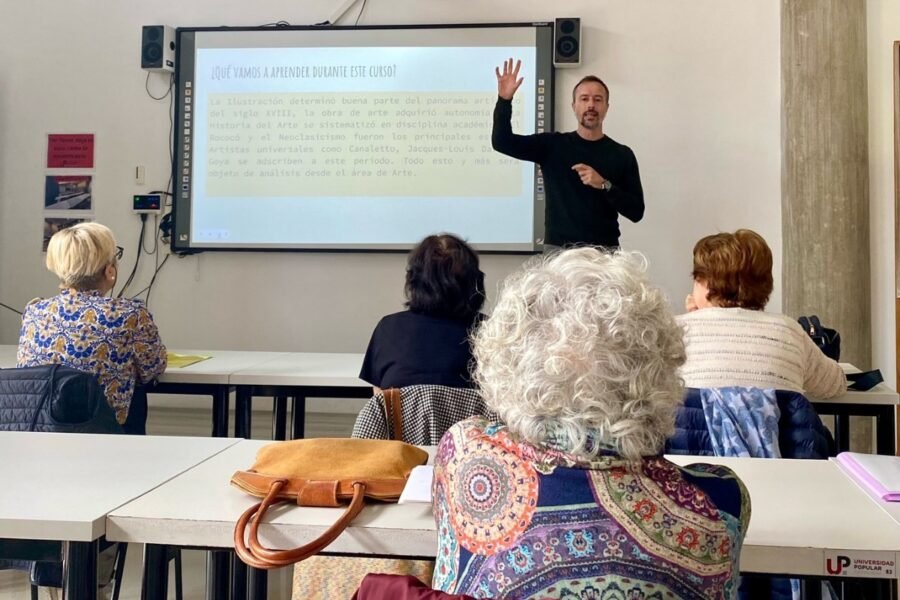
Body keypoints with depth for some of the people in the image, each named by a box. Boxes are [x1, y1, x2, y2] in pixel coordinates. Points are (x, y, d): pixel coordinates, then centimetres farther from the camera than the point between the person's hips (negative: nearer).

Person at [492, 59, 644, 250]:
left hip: (604, 251, 0)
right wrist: (504, 100, -17)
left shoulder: (622, 155, 4)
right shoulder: (552, 145, 5)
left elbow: (636, 212, 0)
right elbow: (502, 142, -3)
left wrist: (604, 185, -15)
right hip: (557, 249, 0)